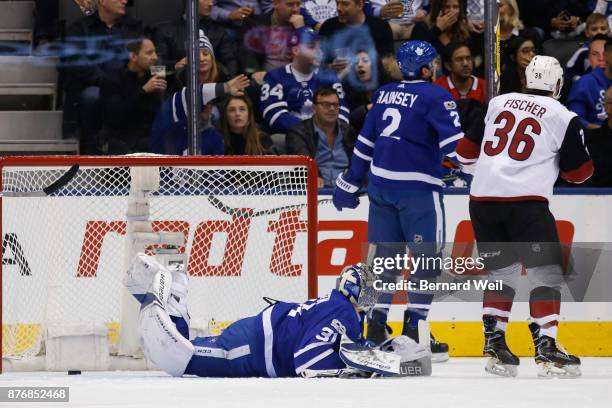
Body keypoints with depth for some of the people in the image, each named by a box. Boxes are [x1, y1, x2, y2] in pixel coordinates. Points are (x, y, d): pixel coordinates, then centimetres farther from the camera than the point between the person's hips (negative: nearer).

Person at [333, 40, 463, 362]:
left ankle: (375, 328, 12)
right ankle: (414, 331, -5)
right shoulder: (435, 97, -6)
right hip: (417, 185, -7)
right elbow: (454, 143, -16)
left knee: (385, 253, 12)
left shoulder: (385, 94, 14)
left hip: (380, 181, 7)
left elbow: (364, 142, 19)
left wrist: (349, 183, 25)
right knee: (426, 257, -1)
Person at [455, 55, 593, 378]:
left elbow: (468, 149, 20)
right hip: (525, 201, -5)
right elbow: (578, 172, 7)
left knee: (502, 271, 18)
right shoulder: (564, 118, 3)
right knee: (545, 273, -1)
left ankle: (494, 344, 12)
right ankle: (546, 349, -13)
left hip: (482, 197, 5)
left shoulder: (498, 103, 15)